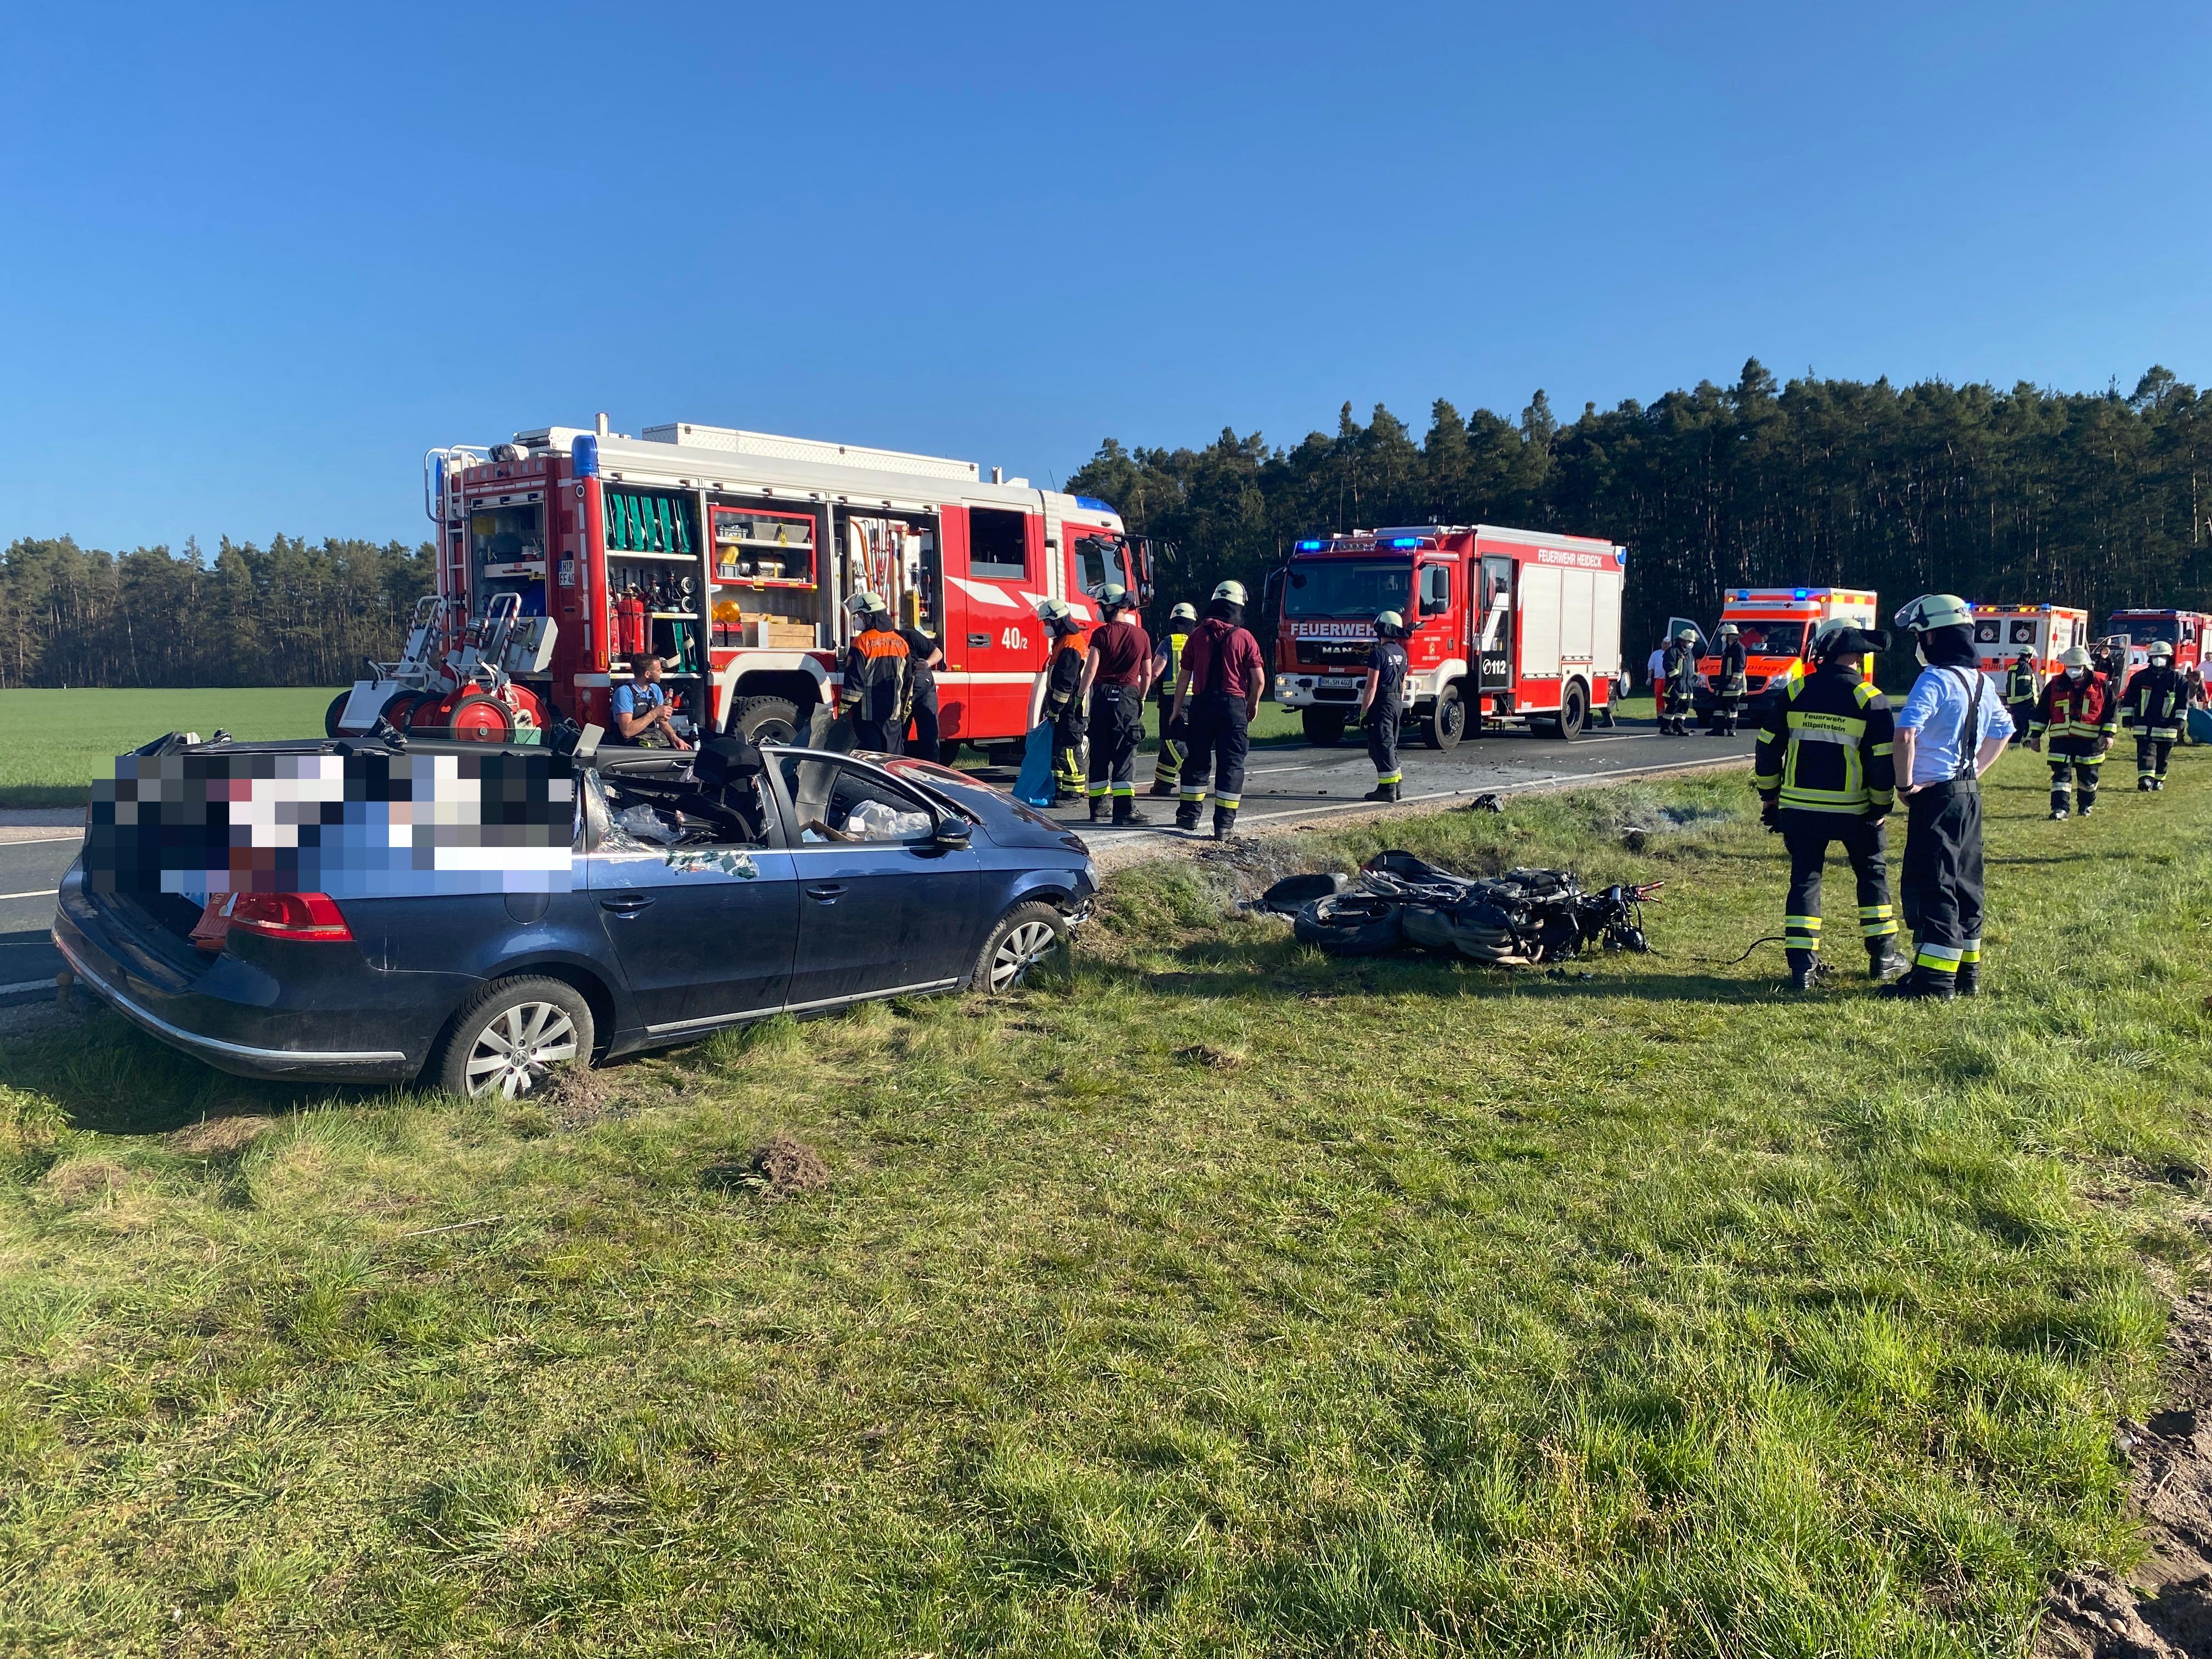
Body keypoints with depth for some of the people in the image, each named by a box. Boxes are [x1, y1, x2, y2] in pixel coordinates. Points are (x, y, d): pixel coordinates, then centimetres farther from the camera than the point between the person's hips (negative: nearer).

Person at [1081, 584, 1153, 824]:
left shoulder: (1101, 633, -5)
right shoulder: (1142, 635, 2)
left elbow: (1091, 669, -10)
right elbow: (1147, 673, 5)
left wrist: (1081, 696, -3)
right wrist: (1141, 698, 18)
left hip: (1102, 694, 0)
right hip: (1128, 696, 0)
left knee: (1100, 752, 8)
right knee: (1124, 753, 0)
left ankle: (1097, 807, 13)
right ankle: (1124, 809, -7)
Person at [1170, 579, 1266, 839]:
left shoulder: (1197, 635, 1)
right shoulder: (1244, 638, -4)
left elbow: (1184, 676, 2)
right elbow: (1259, 680, -6)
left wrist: (1177, 708, 10)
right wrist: (1253, 704, 11)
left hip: (1202, 703, 2)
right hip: (1233, 704, -2)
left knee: (1197, 759, 15)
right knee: (1231, 764, 2)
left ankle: (1189, 814, 21)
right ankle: (1224, 823, -1)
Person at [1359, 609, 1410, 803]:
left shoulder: (1378, 654, -15)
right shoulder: (1402, 653, 12)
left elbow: (1371, 687, -17)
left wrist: (1363, 712, -14)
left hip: (1382, 704, -8)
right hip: (1397, 704, 8)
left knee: (1381, 746, -5)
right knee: (1390, 745, 16)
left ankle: (1387, 788, -7)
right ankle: (1396, 783, 18)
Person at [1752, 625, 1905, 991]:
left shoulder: (1794, 693, 1)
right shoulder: (1871, 700, -6)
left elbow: (1767, 750, 4)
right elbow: (1884, 762, -7)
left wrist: (1769, 797, 14)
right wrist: (1882, 806, 7)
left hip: (1799, 808, 1)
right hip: (1853, 809, -1)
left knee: (1804, 879, 8)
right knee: (1873, 874, 17)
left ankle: (1802, 967, 1)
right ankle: (1883, 958, 23)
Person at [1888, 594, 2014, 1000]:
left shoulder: (1935, 679, -16)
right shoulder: (1980, 681, 12)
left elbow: (1906, 734, -29)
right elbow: (2003, 732, 26)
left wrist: (1905, 783, -18)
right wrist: (1975, 770, 19)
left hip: (1937, 795, -9)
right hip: (1969, 794, 9)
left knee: (1929, 885, -6)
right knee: (1964, 883, 15)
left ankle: (1934, 979, -5)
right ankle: (1966, 972, 22)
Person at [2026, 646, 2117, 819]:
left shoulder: (2101, 685, 0)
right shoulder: (2056, 685, 3)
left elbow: (2112, 710, 4)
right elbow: (2041, 712, 8)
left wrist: (2108, 734, -3)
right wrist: (2035, 735, 5)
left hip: (2090, 741, 0)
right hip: (2061, 740, 0)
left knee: (2088, 776, 12)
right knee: (2061, 775, -6)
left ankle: (2087, 805, 32)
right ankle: (2060, 809, -7)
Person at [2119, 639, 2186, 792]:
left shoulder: (2178, 680, 3)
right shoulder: (2140, 677, 5)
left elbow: (2183, 702, 3)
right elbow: (2129, 699, 9)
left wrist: (2180, 719, -5)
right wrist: (2127, 716, 5)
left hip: (2166, 726, 1)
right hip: (2144, 725, -1)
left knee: (2162, 756, 11)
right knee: (2146, 752, -12)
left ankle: (2159, 780, 26)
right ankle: (2145, 779, -25)